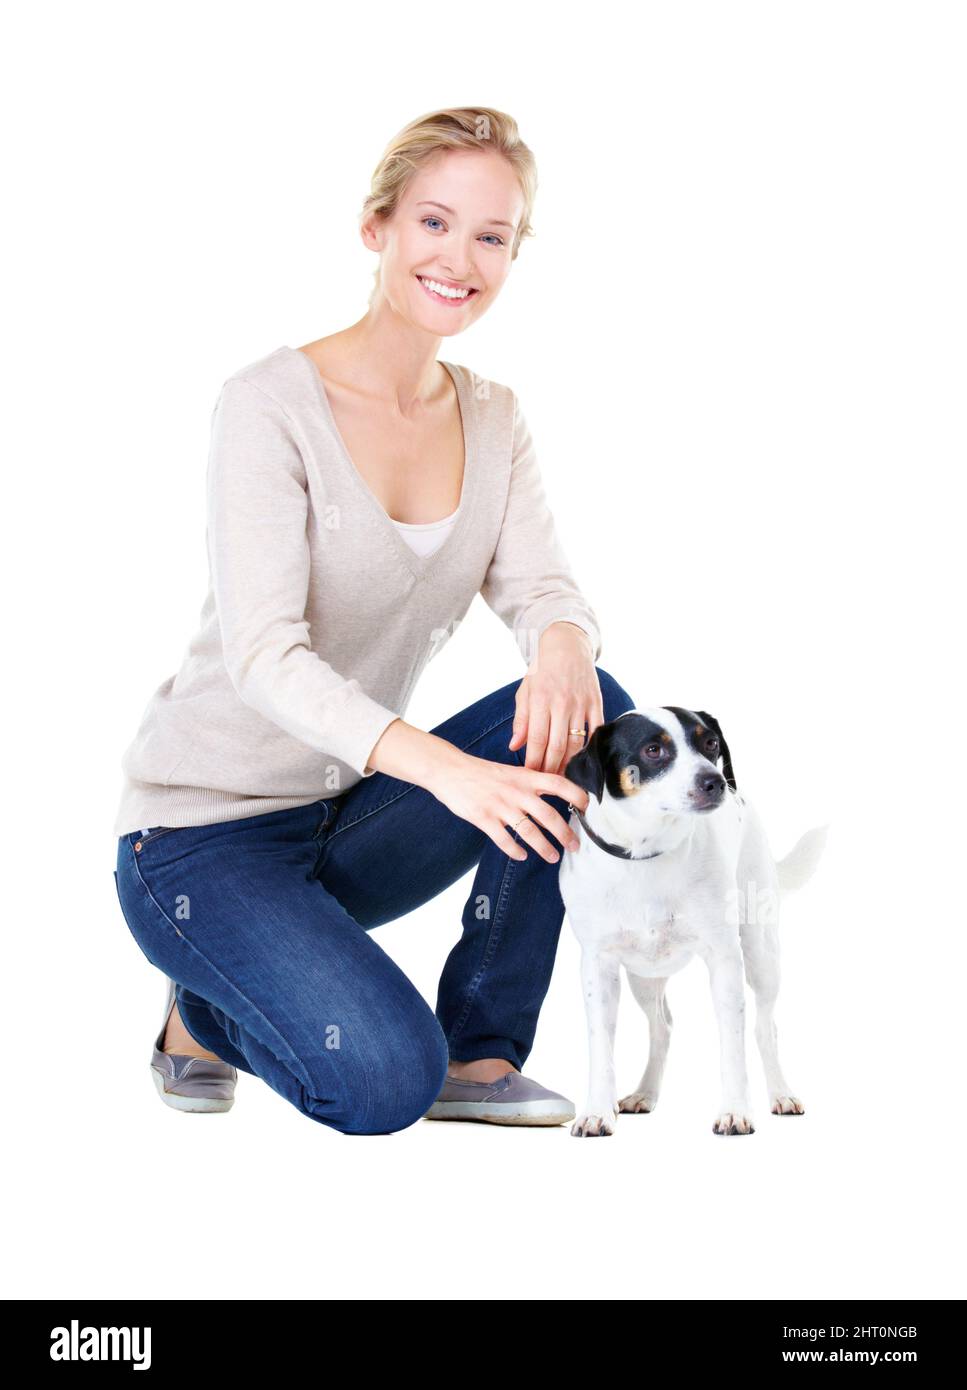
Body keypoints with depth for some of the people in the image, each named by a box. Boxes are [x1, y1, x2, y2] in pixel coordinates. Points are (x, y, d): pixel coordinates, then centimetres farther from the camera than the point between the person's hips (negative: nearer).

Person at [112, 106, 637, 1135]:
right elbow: (263, 653, -26)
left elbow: (539, 586, -7)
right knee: (382, 1082, -27)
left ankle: (481, 1055, -6)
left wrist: (563, 641, -33)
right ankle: (206, 1013, 8)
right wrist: (439, 764, -42)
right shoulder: (271, 404, -16)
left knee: (590, 712, -17)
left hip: (351, 812, 6)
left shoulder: (493, 419, 5)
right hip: (205, 829, -6)